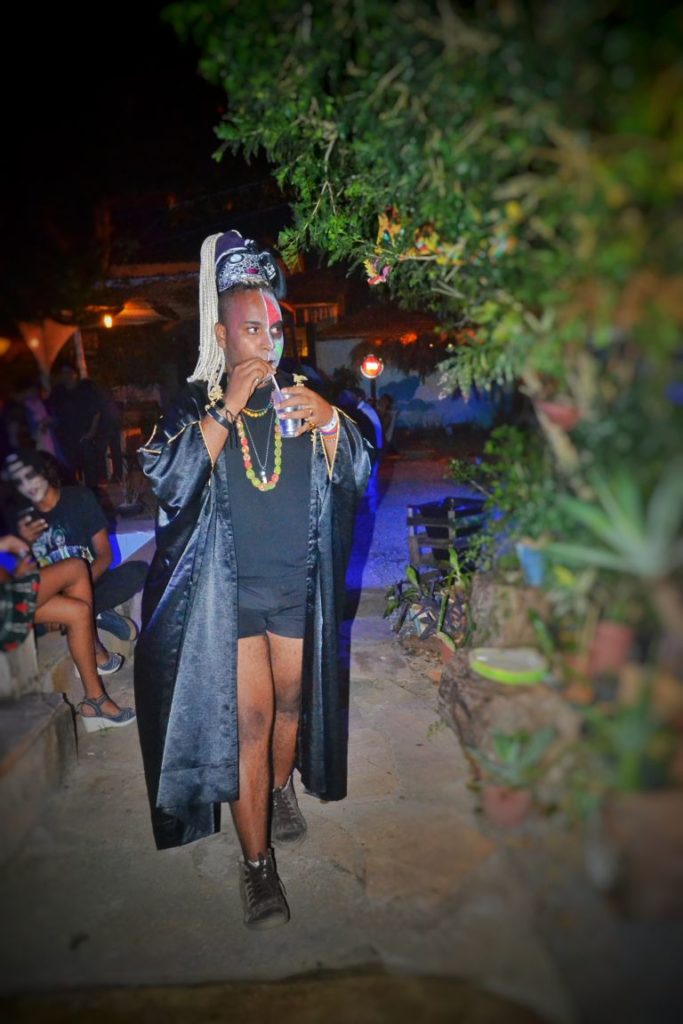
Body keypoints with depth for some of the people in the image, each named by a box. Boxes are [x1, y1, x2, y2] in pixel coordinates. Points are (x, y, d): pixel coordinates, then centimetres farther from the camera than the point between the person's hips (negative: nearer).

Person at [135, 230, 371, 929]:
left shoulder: (300, 400, 5)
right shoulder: (193, 406, 0)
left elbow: (354, 478, -1)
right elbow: (170, 483, -16)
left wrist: (329, 422, -19)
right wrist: (226, 408, -20)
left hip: (299, 586, 3)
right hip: (230, 591, -2)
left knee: (292, 701, 17)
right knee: (248, 720, -1)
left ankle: (281, 791, 46)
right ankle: (256, 861, 16)